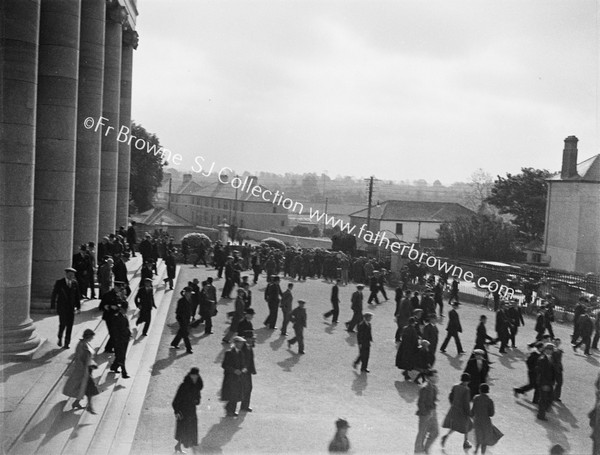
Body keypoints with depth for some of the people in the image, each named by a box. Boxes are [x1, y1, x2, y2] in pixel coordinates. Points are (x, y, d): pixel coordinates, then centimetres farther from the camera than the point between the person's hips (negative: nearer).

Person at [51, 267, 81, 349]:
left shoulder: (75, 283, 5)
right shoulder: (59, 283, -3)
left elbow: (77, 296, 10)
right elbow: (54, 295, -1)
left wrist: (78, 307, 5)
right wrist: (52, 306, -3)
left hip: (71, 308, 3)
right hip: (62, 308, -3)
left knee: (70, 326, 1)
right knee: (62, 324, -8)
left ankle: (66, 343, 10)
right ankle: (60, 338, 21)